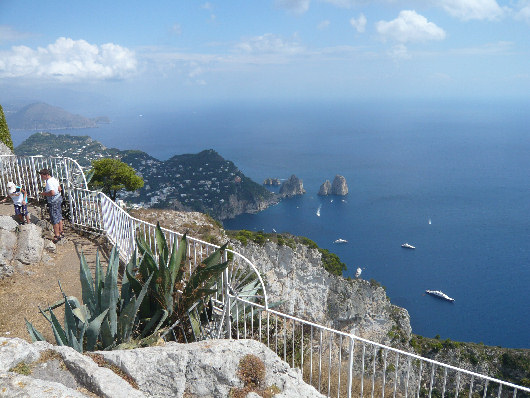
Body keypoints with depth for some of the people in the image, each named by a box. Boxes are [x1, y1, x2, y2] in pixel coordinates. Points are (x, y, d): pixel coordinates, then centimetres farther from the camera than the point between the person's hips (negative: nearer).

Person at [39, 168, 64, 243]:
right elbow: (59, 189, 13)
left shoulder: (49, 182, -21)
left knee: (54, 219, 0)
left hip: (53, 202, -10)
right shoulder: (54, 179, 7)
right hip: (58, 199, 10)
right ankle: (61, 232, 31)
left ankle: (57, 236, 7)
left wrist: (44, 194, -16)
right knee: (59, 217, 19)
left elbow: (52, 193, -30)